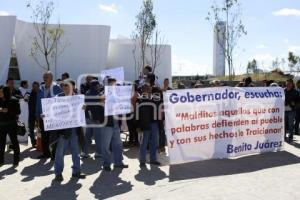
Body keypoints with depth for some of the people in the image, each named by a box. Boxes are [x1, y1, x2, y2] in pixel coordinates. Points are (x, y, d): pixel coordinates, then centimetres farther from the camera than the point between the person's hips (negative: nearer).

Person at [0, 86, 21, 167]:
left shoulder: (14, 100, -6)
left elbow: (18, 111, -9)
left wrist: (8, 111, -19)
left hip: (11, 124, -4)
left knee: (14, 142, 6)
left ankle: (16, 160, 14)